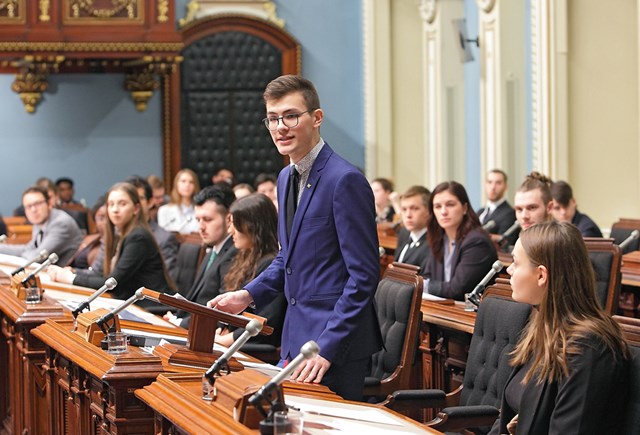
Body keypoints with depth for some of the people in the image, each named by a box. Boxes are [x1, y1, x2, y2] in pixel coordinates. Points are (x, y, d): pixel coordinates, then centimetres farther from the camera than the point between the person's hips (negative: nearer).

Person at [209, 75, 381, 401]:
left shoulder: (345, 180, -16)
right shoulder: (287, 178, 12)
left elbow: (363, 275, -18)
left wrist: (327, 347, -22)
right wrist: (248, 295, 7)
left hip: (336, 339, -8)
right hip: (296, 336, 8)